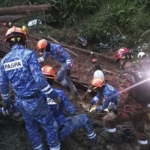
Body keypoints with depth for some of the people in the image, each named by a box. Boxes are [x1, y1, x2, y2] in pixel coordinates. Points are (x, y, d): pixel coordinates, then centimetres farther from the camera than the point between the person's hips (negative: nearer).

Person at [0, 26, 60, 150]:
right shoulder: (29, 54, -18)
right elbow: (39, 79, -24)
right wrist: (53, 95, -13)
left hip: (20, 101, 7)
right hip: (35, 100, -7)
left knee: (31, 127, 25)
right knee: (51, 126, 13)